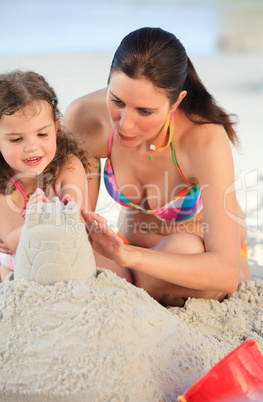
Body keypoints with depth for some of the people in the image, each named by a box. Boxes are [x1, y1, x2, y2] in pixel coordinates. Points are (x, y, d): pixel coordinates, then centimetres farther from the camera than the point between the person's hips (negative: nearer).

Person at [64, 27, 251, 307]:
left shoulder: (205, 140, -32)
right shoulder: (84, 118, -20)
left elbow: (227, 272, -37)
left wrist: (130, 257, -49)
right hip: (133, 252, 2)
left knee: (184, 248, -37)